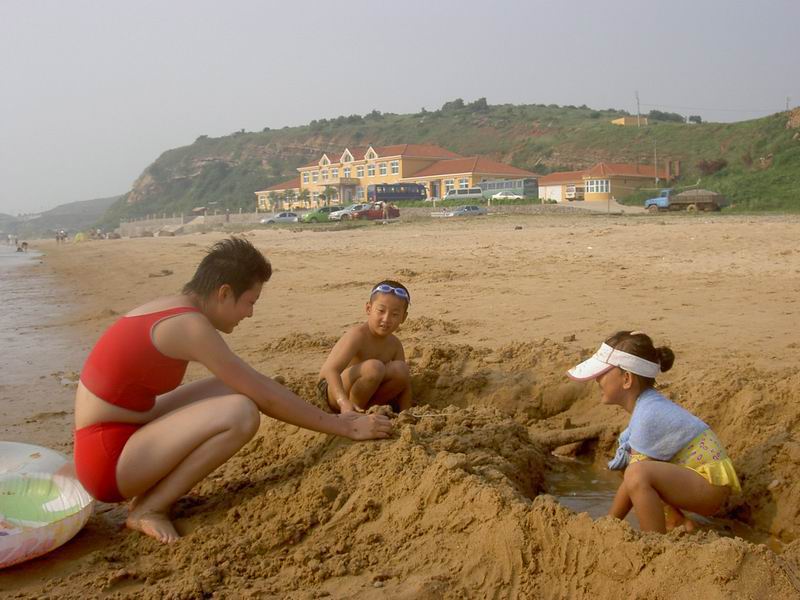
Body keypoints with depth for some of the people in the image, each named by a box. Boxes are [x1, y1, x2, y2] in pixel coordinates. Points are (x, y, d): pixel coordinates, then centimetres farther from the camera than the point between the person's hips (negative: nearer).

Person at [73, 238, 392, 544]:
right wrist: (345, 427, -9)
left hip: (121, 438, 9)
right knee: (240, 412, -23)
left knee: (233, 388, 8)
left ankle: (149, 491, 7)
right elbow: (266, 398, -17)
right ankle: (148, 509, -6)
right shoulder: (189, 326, -21)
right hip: (108, 461, -9)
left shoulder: (171, 309, 8)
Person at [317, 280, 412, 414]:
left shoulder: (394, 344, -3)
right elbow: (329, 370, -38)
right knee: (374, 367, -32)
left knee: (401, 369, -14)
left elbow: (404, 383, 1)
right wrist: (344, 403, -54)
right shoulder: (358, 335, -25)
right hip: (332, 391, -7)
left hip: (362, 393, 7)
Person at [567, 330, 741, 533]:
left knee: (638, 473, -33)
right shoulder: (648, 403, 3)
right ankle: (677, 521, 15)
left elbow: (635, 478, -18)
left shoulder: (647, 415, -23)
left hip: (710, 485, -10)